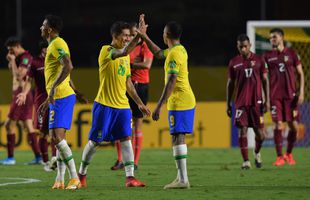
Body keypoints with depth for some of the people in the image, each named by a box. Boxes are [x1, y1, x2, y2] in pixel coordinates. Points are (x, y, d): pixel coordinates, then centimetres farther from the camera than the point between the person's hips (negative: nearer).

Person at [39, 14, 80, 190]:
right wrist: (48, 100, 30)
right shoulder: (54, 45, 20)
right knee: (58, 138, 9)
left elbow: (68, 66, -29)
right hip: (58, 97, 10)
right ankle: (60, 180, 10)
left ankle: (74, 178, -15)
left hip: (62, 97, -10)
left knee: (57, 137, -15)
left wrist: (54, 86, -32)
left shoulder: (57, 44, -12)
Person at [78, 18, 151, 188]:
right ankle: (81, 174, 17)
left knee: (126, 139, -5)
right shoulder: (106, 51, -9)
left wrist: (139, 103, 17)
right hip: (104, 104, -6)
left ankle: (130, 177, -10)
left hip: (122, 105, 6)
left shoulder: (125, 57, 14)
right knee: (94, 141, 1)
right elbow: (125, 52, -31)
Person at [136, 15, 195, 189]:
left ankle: (183, 180, -16)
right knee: (179, 138, 13)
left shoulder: (174, 54, -16)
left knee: (178, 137, -11)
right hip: (187, 100, 10)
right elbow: (158, 53, 33)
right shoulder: (180, 50, 14)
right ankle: (181, 178, 15)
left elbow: (171, 82, -22)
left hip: (178, 102, -10)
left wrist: (159, 106, -23)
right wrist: (145, 37, 30)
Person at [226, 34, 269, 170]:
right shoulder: (234, 63, 5)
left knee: (260, 132, 0)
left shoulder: (259, 60, 4)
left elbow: (265, 80, 6)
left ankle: (257, 153, 28)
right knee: (242, 130, -7)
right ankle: (246, 161, -3)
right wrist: (228, 104, 7)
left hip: (256, 101, 0)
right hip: (241, 102, 0)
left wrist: (267, 100, -1)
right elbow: (230, 84, 10)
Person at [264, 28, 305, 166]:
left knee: (294, 126, -1)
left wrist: (301, 92, -2)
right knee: (278, 125, -8)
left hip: (291, 95, 0)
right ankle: (279, 157, -2)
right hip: (275, 96, 0)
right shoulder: (267, 56, 6)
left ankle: (289, 154, 18)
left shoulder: (291, 54, 6)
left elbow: (300, 74, 8)